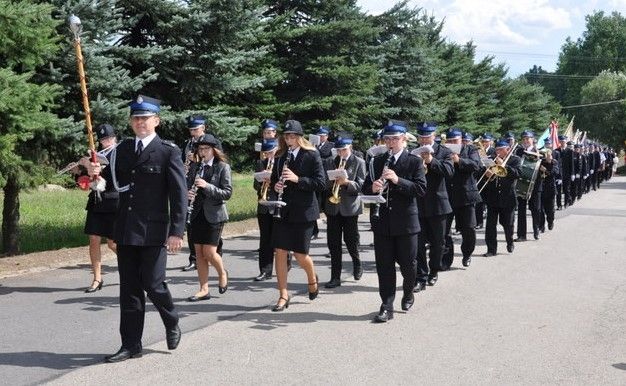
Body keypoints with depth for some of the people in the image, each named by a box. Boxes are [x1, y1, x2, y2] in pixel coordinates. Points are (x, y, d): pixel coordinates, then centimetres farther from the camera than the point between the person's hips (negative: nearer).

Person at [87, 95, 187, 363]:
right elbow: (115, 182, 18)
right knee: (129, 288, 8)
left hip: (154, 231, -5)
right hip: (125, 230, 5)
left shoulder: (168, 152, -6)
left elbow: (179, 195, -9)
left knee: (152, 284, -2)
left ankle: (172, 324, 28)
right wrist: (98, 172, -4)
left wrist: (177, 231, -15)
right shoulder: (123, 149, 10)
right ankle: (131, 345, 17)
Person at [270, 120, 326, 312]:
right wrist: (276, 186, -4)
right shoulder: (280, 156, 9)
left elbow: (321, 183, -12)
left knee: (300, 254, 1)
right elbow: (274, 179, 19)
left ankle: (312, 279, 33)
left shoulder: (311, 156, -5)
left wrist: (297, 179, -22)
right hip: (283, 212, 4)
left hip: (304, 211, -4)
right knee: (280, 252, -1)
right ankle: (283, 296, 8)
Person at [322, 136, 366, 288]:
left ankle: (357, 264, 33)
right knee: (333, 244, 1)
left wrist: (347, 182, -24)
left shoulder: (359, 163, 1)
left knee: (351, 241, 4)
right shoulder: (330, 163, 12)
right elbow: (324, 183, 7)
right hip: (332, 207, 3)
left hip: (349, 207, -3)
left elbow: (361, 186, -7)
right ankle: (335, 277, 6)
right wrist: (334, 179, -13)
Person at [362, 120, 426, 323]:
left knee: (407, 263, 7)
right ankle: (387, 306, 7)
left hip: (406, 221, -2)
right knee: (384, 265, 2)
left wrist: (398, 180, -23)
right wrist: (372, 188, -13)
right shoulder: (378, 161, 10)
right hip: (382, 222, 3)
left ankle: (408, 293, 34)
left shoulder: (415, 161, 0)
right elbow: (366, 188, 10)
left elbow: (421, 189, -11)